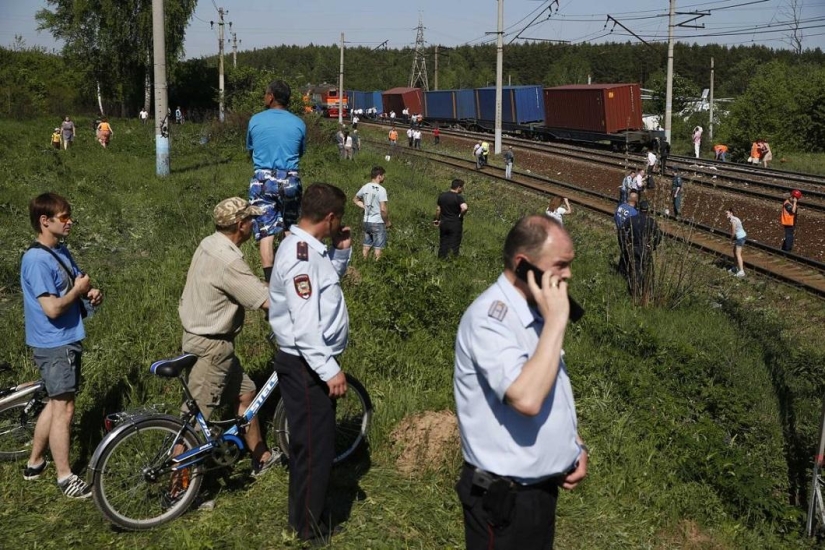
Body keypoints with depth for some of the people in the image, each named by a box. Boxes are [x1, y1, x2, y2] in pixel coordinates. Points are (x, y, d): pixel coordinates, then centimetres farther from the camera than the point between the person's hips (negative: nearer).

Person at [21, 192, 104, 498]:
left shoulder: (61, 251, 8)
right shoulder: (37, 260, -21)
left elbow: (77, 285, 21)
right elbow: (52, 308, -26)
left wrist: (91, 293, -1)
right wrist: (78, 289, -13)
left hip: (67, 341, 9)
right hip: (54, 345, -9)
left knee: (56, 404, 18)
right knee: (64, 409, -3)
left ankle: (35, 463, 32)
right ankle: (65, 478, 7)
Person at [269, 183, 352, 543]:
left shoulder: (311, 248, 7)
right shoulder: (299, 254, -23)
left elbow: (331, 280, 25)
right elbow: (305, 323, -27)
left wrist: (342, 250, 9)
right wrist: (329, 369, -25)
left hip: (314, 362, 10)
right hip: (306, 365, -10)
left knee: (314, 442, 21)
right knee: (315, 445, 1)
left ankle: (306, 512, 36)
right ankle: (310, 525, 16)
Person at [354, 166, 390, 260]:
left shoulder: (365, 187, 4)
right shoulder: (381, 190, -16)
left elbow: (355, 200, 20)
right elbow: (383, 209, -20)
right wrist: (387, 222, -7)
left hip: (367, 221, 7)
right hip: (378, 223, -7)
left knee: (366, 247, 14)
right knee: (378, 248, 1)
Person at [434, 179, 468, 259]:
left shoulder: (442, 196, 5)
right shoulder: (458, 197, -14)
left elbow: (438, 209, 12)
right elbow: (464, 208, -30)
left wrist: (437, 220, 24)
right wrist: (461, 215, -12)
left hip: (443, 223, 5)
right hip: (455, 224, -5)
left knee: (443, 245, 13)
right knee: (454, 246, 1)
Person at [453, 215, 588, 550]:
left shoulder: (536, 310, 6)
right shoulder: (489, 318, -23)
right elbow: (527, 399, -36)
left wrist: (576, 445, 6)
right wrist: (556, 321, -28)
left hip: (542, 486, 8)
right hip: (506, 497, -8)